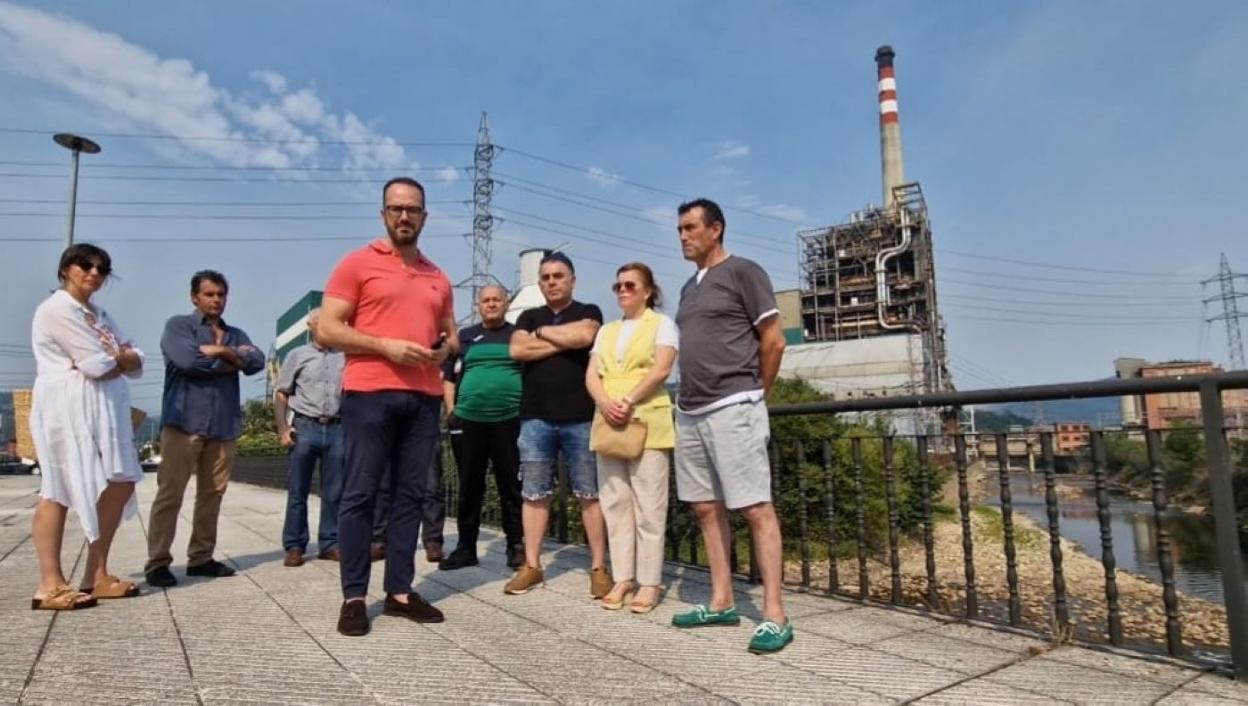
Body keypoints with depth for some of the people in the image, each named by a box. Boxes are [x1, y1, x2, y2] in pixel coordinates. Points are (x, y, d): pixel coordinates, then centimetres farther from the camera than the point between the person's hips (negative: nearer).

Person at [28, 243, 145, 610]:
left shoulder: (100, 316, 21)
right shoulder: (55, 309, -5)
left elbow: (136, 363, 12)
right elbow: (99, 366, -15)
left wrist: (117, 357, -8)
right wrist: (120, 359, 5)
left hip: (105, 409, 9)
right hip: (68, 408, -9)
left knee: (120, 486, 6)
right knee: (57, 491, -6)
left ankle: (96, 576, 13)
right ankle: (50, 585, -1)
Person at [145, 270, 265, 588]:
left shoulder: (236, 334, 18)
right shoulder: (177, 326, 5)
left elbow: (256, 362, 0)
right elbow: (187, 360, -13)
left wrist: (221, 352, -10)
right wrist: (232, 359, -2)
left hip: (224, 425, 5)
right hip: (184, 421, -4)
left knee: (212, 494, 8)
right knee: (170, 493, -3)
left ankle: (201, 558, 16)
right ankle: (157, 562, 3)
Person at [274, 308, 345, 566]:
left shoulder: (345, 357, 11)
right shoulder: (298, 355, 10)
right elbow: (281, 394, 8)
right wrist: (282, 427, -4)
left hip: (337, 429, 1)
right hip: (305, 427, -1)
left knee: (333, 493, 4)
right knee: (297, 491, 2)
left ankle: (329, 544, 12)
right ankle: (294, 546, 10)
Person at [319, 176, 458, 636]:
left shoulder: (438, 277, 17)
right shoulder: (357, 264, 3)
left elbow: (451, 334, 25)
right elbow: (327, 330, -3)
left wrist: (444, 350, 1)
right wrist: (386, 346, -14)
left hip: (424, 397, 5)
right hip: (370, 393, -5)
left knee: (411, 495, 7)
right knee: (360, 494, 1)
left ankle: (400, 592, 16)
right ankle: (354, 597, 10)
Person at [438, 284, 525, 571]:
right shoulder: (464, 337, 13)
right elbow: (447, 376, 14)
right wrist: (450, 410, 4)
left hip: (510, 420, -2)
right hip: (468, 420, 2)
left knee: (511, 486, 3)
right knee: (470, 487, 9)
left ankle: (516, 546, 14)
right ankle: (466, 547, 19)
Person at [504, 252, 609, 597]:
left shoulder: (588, 312, 9)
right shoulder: (529, 317, 17)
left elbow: (584, 336, -14)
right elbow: (517, 349, -2)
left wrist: (542, 333, 0)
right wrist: (563, 341, -4)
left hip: (580, 418, -3)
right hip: (535, 418, 3)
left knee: (590, 494, 0)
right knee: (534, 493, 6)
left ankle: (599, 567, 6)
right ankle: (531, 566, 15)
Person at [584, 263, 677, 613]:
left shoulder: (661, 323, 7)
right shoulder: (606, 330, 21)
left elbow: (661, 370, -8)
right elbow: (591, 375, 10)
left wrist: (629, 401, -18)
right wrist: (605, 403, -10)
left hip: (647, 423, -5)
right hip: (608, 423, 5)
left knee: (648, 505, -4)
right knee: (614, 503, 5)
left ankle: (650, 582, 2)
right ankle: (623, 578, 12)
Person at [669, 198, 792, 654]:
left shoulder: (743, 272, -2)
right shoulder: (689, 288, 20)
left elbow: (773, 341, -4)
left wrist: (751, 394, 4)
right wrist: (690, 398, 14)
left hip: (732, 408, -8)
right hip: (689, 412, 8)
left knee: (756, 508, -6)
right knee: (707, 507, 10)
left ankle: (774, 615, -1)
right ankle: (721, 602, 20)